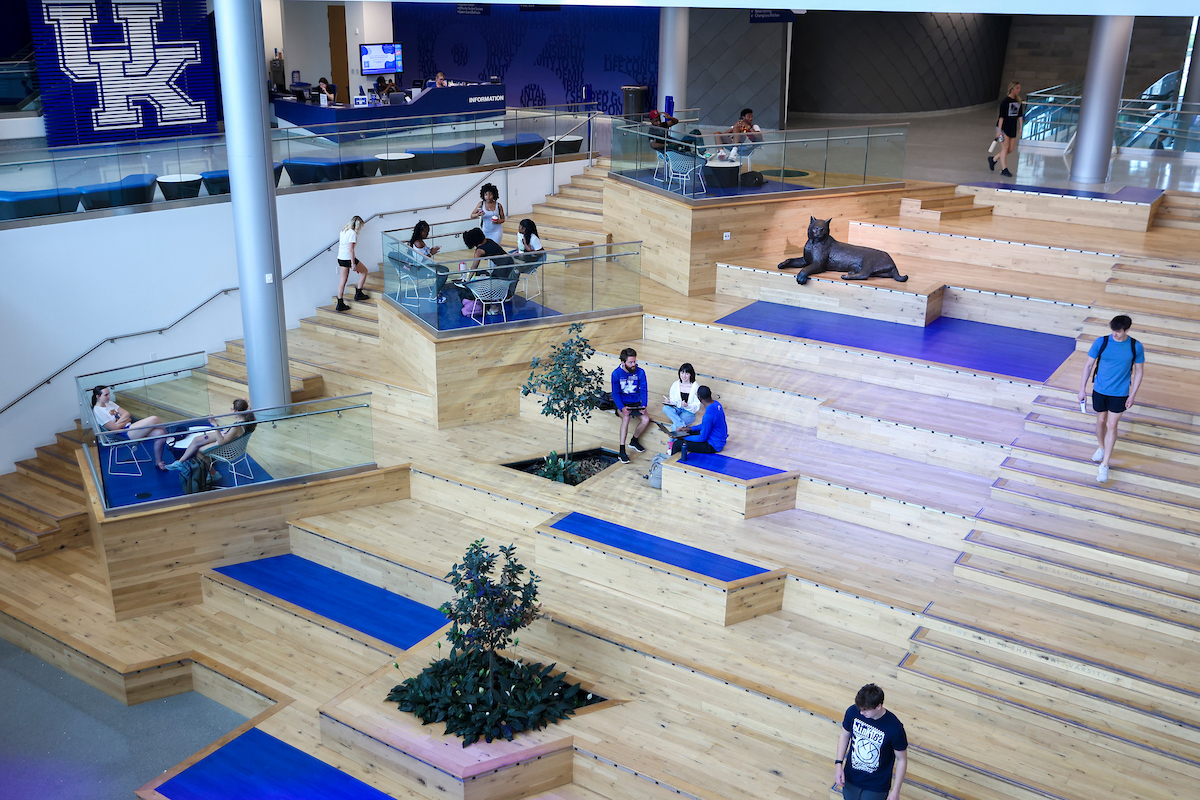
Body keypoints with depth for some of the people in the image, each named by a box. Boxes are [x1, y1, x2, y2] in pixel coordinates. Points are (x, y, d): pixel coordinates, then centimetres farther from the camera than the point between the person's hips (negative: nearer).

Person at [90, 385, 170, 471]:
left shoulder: (109, 403, 16)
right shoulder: (97, 411, -9)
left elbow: (127, 414, 8)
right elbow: (115, 428, -14)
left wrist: (118, 422, -9)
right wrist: (127, 420, 0)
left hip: (130, 427, 9)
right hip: (124, 434, -9)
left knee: (160, 433, -12)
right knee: (153, 420, -24)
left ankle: (158, 462, 1)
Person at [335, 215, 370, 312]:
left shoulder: (343, 230, 12)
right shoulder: (353, 233, -15)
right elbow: (351, 249, -20)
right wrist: (353, 264, -20)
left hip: (340, 258, 8)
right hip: (348, 258, -8)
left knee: (342, 281, 10)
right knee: (364, 271, 14)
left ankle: (340, 304, 9)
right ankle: (358, 293, 13)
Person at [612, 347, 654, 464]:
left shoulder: (640, 372, -5)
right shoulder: (616, 373, -11)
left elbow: (643, 390, -1)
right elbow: (615, 393, -9)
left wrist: (643, 406, -18)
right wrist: (622, 407, -25)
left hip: (636, 402, 3)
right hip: (621, 403, -3)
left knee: (646, 419, -22)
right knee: (626, 417, -33)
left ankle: (634, 441, 9)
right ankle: (622, 451, -30)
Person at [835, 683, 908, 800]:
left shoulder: (894, 728, -28)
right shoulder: (853, 712, -18)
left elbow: (902, 760, -14)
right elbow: (845, 736, 1)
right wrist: (838, 763, -5)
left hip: (876, 786, -4)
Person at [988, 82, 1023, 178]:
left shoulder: (1019, 101, 9)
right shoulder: (1005, 101, -11)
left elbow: (1020, 115, 13)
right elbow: (1001, 116, -14)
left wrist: (1021, 128, 8)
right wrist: (999, 130, -18)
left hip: (1013, 128, 7)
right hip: (1003, 127, -7)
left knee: (1011, 149, 6)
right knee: (1005, 147, -8)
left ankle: (993, 159, 24)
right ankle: (1004, 169, -3)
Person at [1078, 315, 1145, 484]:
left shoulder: (1136, 347, -12)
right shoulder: (1101, 342, -13)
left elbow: (1138, 372, -1)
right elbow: (1088, 365, -3)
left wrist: (1132, 396, -3)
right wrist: (1082, 389, -3)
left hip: (1120, 394, -1)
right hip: (1099, 391, 1)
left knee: (1112, 426, 1)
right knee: (1101, 421, 17)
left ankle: (1104, 465, 9)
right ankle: (1101, 448, 45)